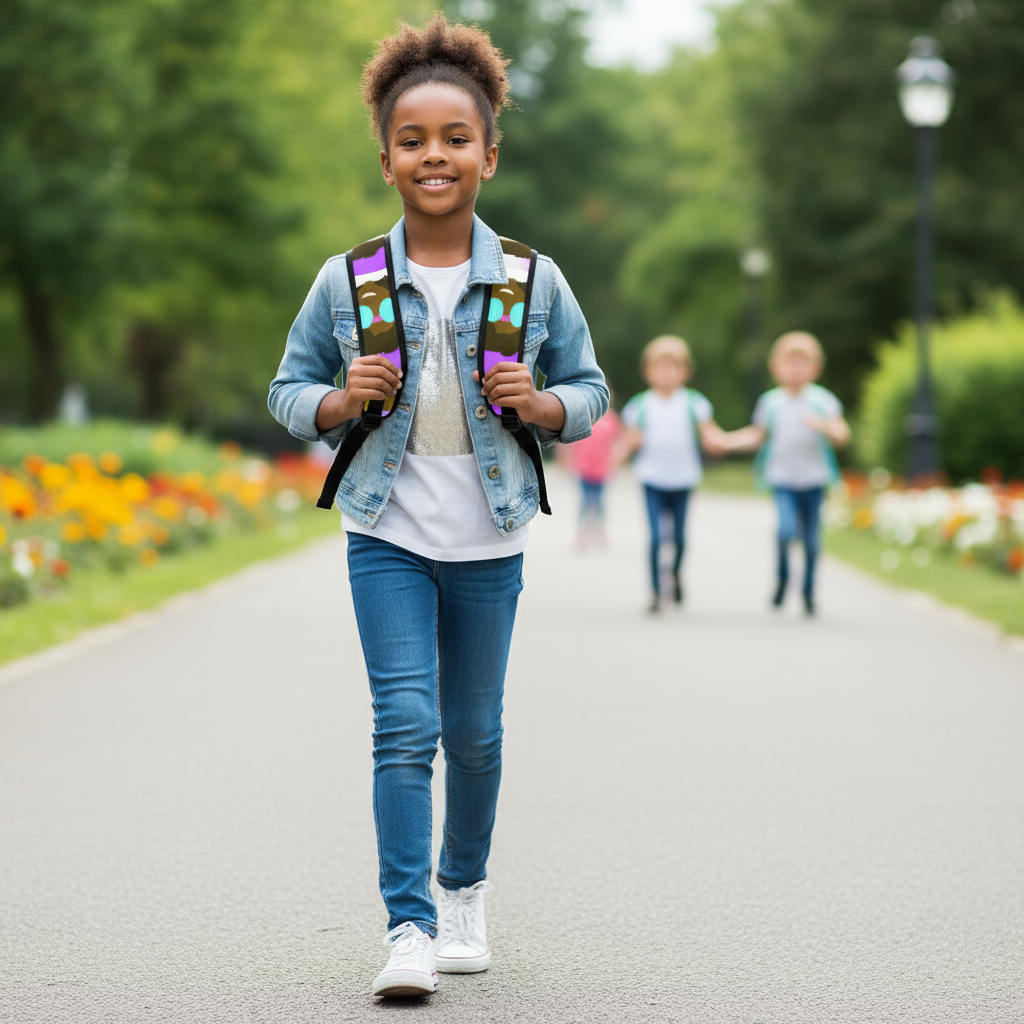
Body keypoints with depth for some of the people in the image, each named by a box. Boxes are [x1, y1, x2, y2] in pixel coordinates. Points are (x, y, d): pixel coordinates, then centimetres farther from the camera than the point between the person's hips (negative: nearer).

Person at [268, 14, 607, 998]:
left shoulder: (533, 280, -2)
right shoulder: (348, 281, -3)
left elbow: (589, 392, 7)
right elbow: (289, 390, 6)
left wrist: (537, 404, -14)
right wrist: (345, 401, -15)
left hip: (488, 542, 1)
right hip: (387, 534, -1)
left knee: (474, 730, 12)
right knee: (404, 722, -12)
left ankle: (464, 887, 34)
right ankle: (408, 926, -8)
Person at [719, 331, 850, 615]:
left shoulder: (823, 400, -1)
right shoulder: (770, 402, 2)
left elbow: (841, 436, -4)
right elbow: (757, 435, 12)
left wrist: (825, 426, -24)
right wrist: (732, 441, -4)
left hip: (813, 478, 1)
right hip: (782, 478, -1)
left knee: (811, 536, 7)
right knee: (786, 530, -19)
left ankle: (808, 589, 25)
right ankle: (782, 577, 6)